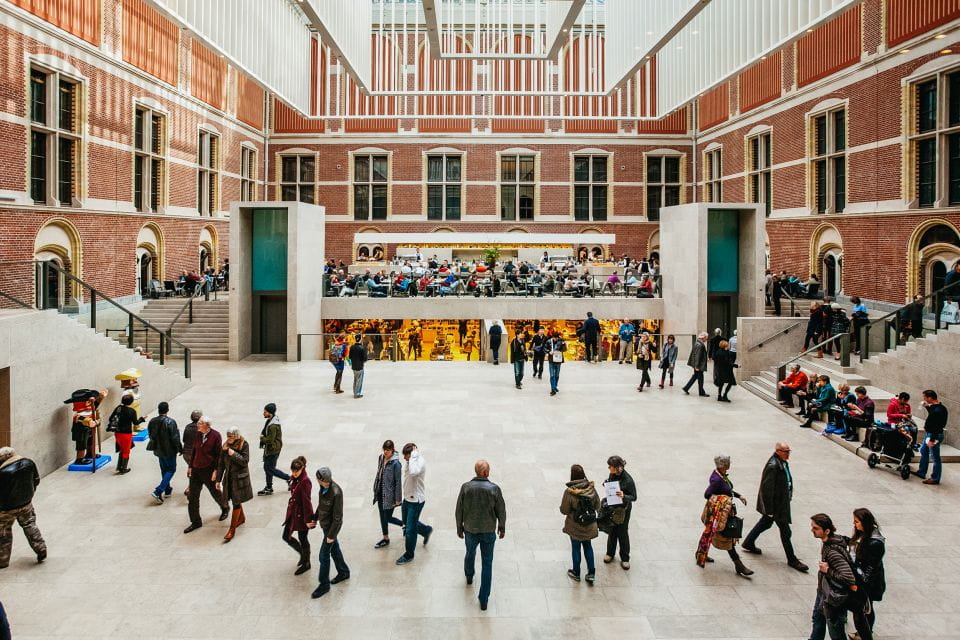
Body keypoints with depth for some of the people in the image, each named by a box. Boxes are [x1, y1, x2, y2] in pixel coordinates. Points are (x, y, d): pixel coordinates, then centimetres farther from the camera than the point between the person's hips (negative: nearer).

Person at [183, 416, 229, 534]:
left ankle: (225, 509, 42)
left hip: (208, 470, -5)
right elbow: (194, 450, 11)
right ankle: (196, 522, 15)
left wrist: (216, 470, -15)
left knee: (215, 492, 14)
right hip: (196, 470, 5)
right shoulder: (198, 434, 1)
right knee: (192, 497, 4)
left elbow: (218, 454, -12)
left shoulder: (215, 435, -14)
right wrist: (190, 466, 12)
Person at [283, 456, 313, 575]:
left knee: (302, 539, 8)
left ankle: (306, 564, 28)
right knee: (286, 536, 16)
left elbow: (306, 502, -22)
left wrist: (308, 520, -19)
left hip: (302, 514, -8)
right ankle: (303, 554, 38)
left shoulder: (305, 482, -25)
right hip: (293, 511, 9)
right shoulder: (295, 478, 0)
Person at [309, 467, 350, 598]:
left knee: (324, 555, 3)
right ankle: (343, 572, 42)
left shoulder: (336, 493, -31)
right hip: (325, 523, 8)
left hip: (332, 526, -8)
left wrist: (331, 535, -19)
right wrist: (315, 518, 19)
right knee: (334, 549, 23)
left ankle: (324, 585, 19)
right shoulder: (323, 486, -8)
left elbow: (338, 517, -24)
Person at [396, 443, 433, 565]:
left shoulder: (420, 462, -27)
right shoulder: (408, 460, -2)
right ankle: (427, 530, 50)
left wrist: (413, 457, -39)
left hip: (416, 501, -8)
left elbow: (413, 472, -49)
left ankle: (409, 555, 21)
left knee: (410, 530, 2)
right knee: (407, 523, 25)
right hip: (407, 498, 8)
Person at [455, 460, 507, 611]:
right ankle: (483, 600, 12)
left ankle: (469, 576, 58)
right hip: (488, 531, -2)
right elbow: (501, 511, -6)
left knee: (470, 553, 30)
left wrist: (459, 528, 9)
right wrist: (502, 527, 10)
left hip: (470, 530, 2)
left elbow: (459, 510, -6)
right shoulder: (494, 489, -16)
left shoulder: (466, 487, -14)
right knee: (487, 564, 10)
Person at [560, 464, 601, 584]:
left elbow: (564, 510, -15)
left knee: (576, 548, 16)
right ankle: (591, 573, 25)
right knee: (588, 546, 22)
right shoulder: (591, 488, -13)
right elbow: (597, 506, -1)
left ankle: (576, 573, 32)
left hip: (575, 527, -3)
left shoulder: (569, 492, -23)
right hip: (589, 525, 3)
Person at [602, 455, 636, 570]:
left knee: (622, 533, 10)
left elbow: (634, 497, -20)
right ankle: (610, 553, 38)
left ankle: (625, 558, 28)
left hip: (623, 509, -5)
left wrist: (624, 496, -37)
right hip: (612, 507, 5)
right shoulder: (612, 475, -9)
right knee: (611, 531, 18)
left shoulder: (628, 480, -27)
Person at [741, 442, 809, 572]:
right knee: (785, 531, 3)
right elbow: (767, 488, -25)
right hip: (776, 504, -9)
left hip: (781, 501, 9)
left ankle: (748, 543, 38)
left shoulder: (783, 463, 1)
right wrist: (769, 509, -21)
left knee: (765, 523, 22)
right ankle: (792, 559, 18)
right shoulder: (772, 466, -27)